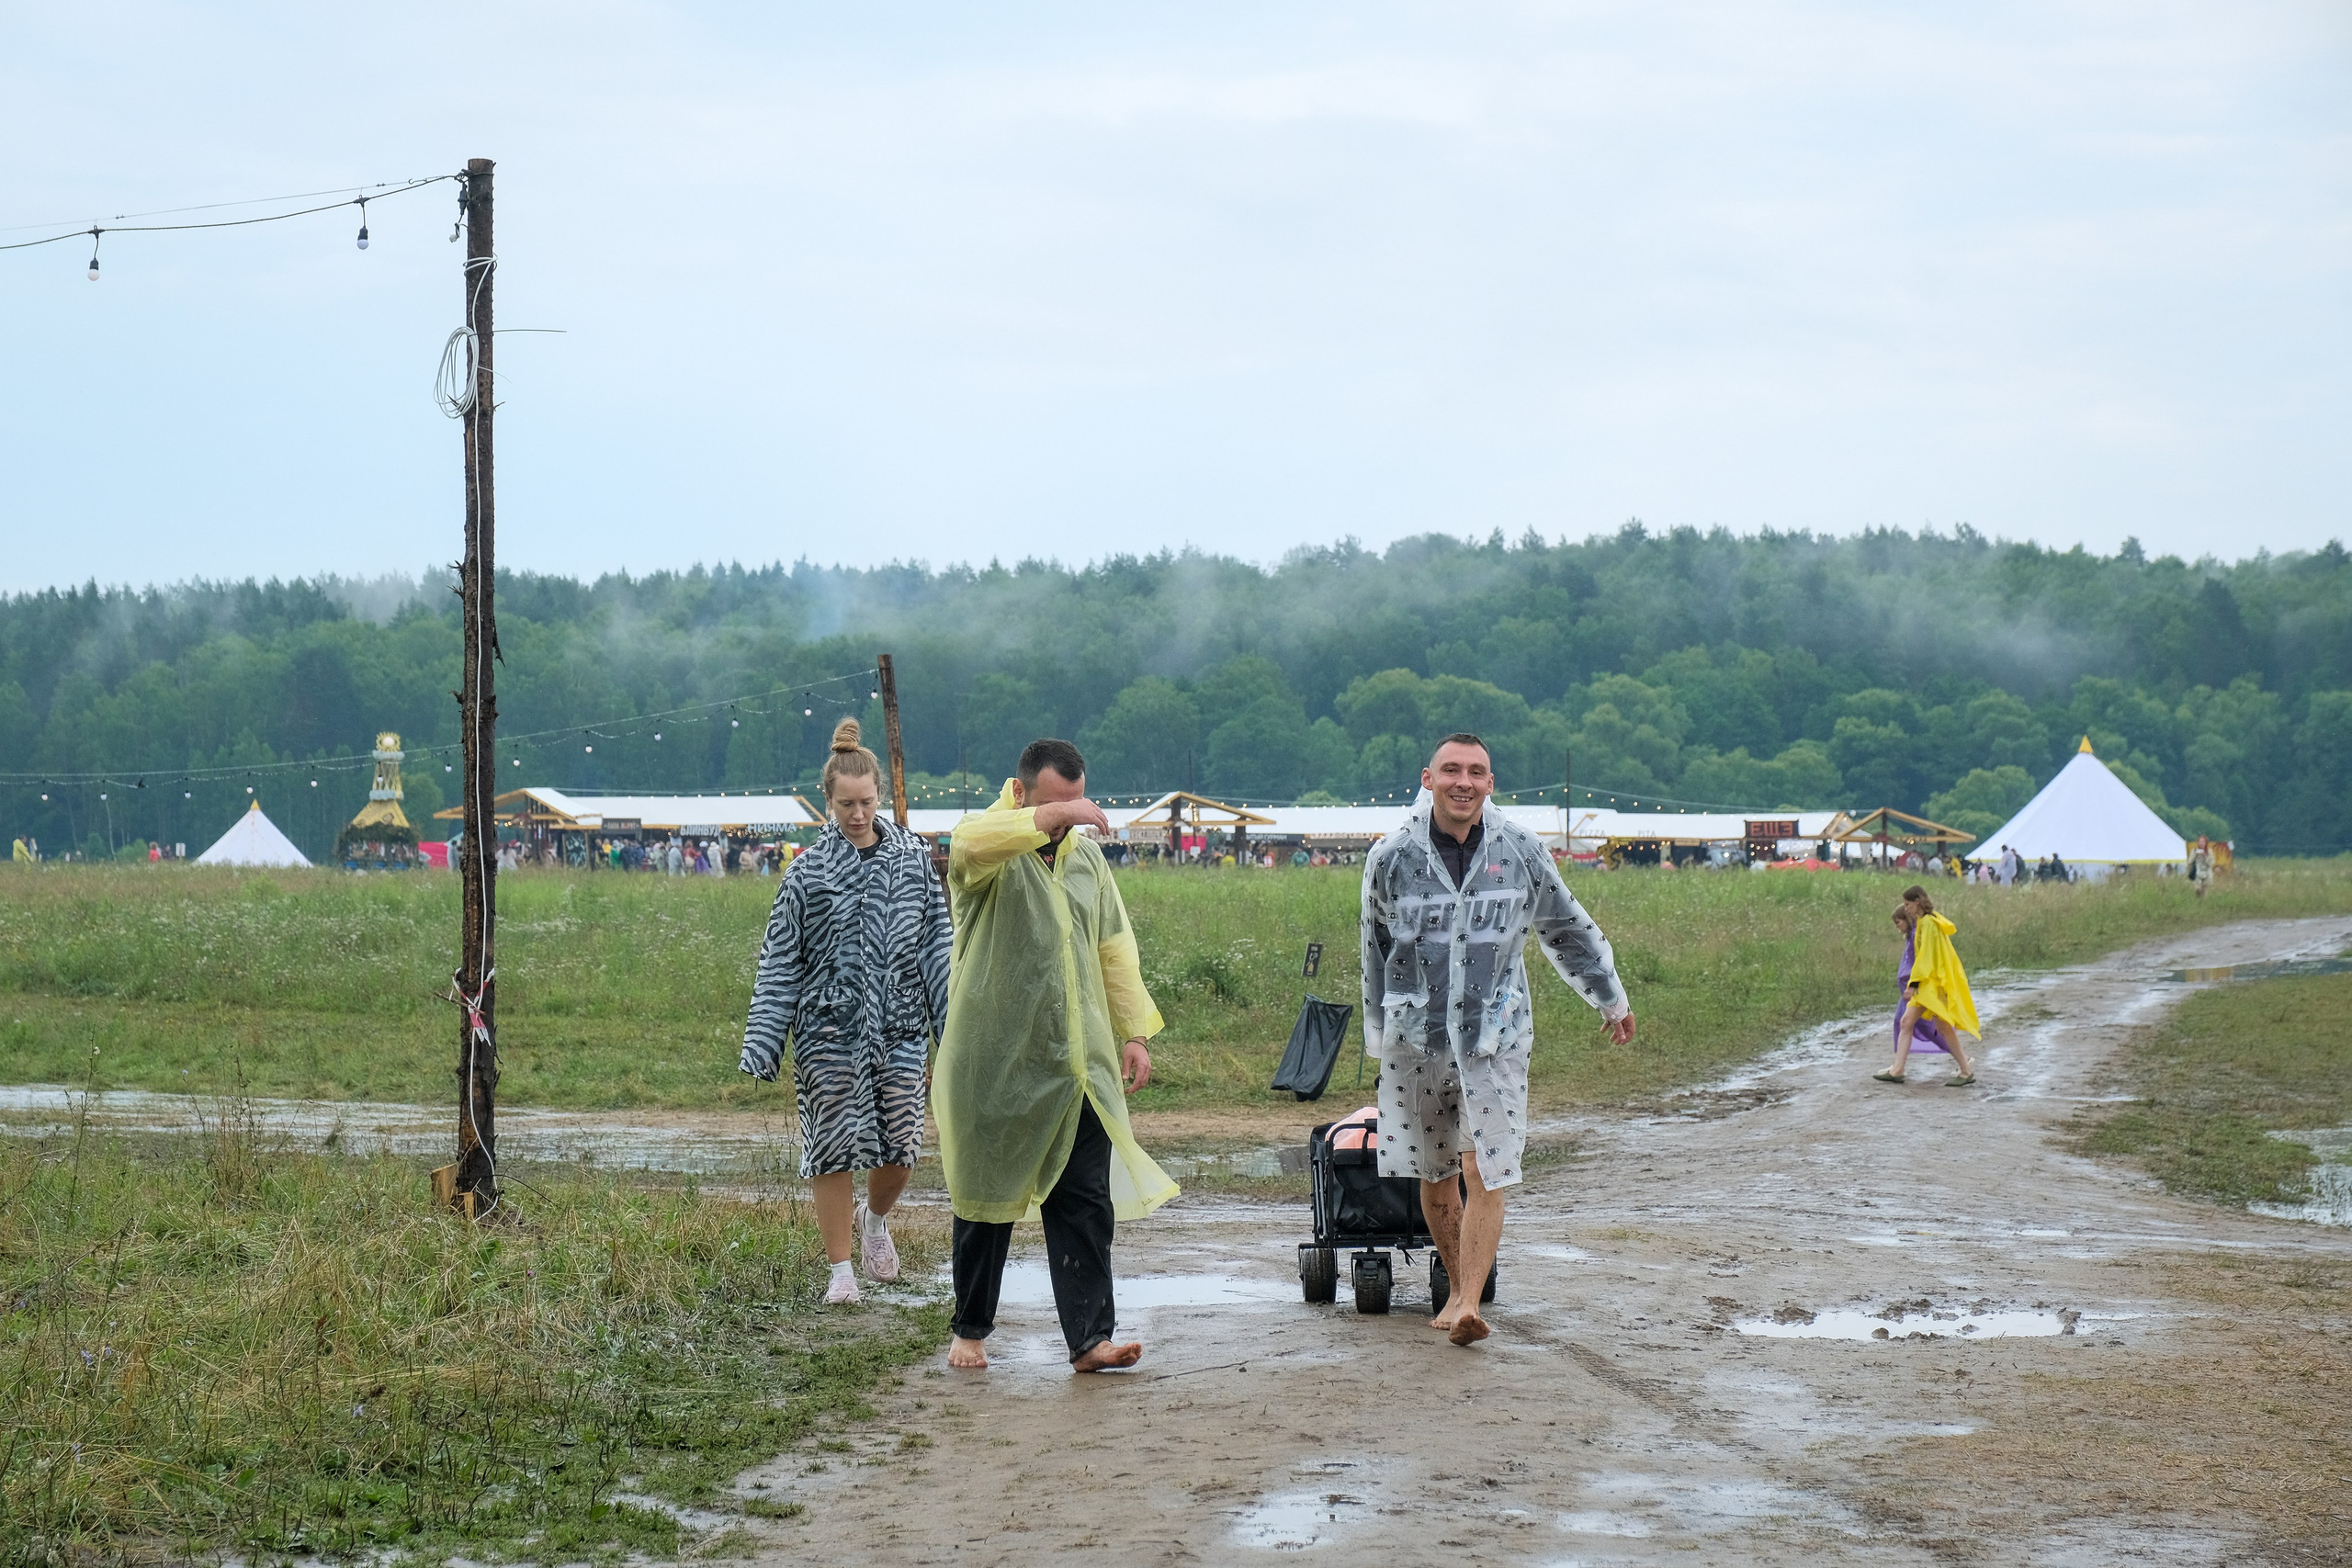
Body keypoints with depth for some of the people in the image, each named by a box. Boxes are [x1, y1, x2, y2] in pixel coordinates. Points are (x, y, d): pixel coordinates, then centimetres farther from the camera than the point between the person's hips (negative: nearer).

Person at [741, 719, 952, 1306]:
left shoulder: (913, 858, 4)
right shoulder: (808, 873, -2)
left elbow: (936, 945, 9)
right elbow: (779, 964, -1)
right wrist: (762, 1045, -5)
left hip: (899, 1027, 2)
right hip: (830, 1030, -2)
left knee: (900, 1145, 2)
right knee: (832, 1148, 1)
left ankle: (875, 1219, 35)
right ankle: (840, 1271, 14)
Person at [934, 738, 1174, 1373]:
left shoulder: (1085, 856, 13)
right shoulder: (988, 849, -5)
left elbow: (1115, 948, 19)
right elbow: (975, 842, -32)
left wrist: (1134, 1031, 13)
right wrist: (1050, 816, -41)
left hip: (1078, 1068, 4)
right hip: (994, 1067, -4)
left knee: (1087, 1203, -4)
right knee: (986, 1203, 7)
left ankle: (1089, 1338, -5)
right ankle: (969, 1331, 23)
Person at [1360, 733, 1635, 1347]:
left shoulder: (1520, 852, -2)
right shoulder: (1392, 857, -3)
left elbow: (1569, 929, 13)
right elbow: (1375, 947, 11)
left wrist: (1612, 999, 24)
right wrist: (1378, 1033, 18)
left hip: (1495, 1035, -1)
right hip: (1415, 1037, 1)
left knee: (1485, 1175, -11)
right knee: (1434, 1175, 11)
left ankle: (1469, 1305, -14)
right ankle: (1458, 1286, 28)